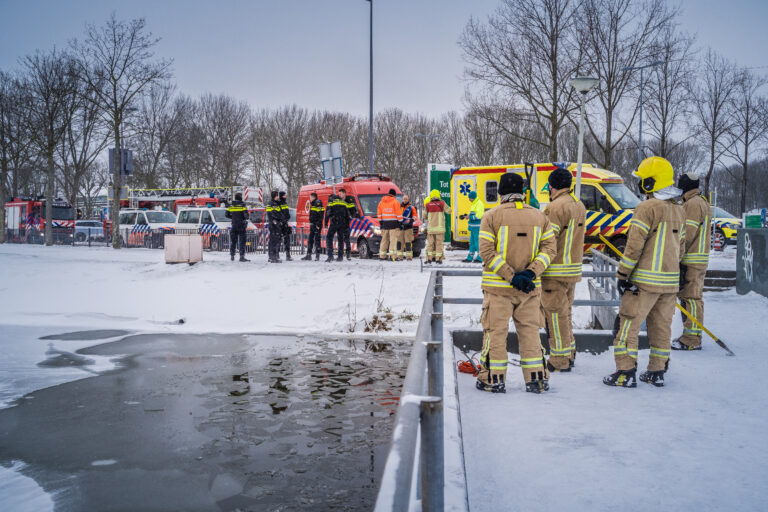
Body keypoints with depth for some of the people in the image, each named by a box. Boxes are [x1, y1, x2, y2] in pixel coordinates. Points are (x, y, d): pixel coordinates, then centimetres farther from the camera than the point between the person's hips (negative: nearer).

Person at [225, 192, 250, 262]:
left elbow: (226, 214, 10)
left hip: (234, 225, 4)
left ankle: (232, 256, 14)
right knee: (242, 241, -2)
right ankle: (242, 256, -9)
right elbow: (246, 215, -13)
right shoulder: (242, 205, -8)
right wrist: (245, 218, 8)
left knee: (233, 241, 12)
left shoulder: (231, 205, 6)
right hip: (241, 225, -4)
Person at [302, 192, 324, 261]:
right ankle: (309, 255, 16)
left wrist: (318, 224, -21)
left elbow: (321, 216, -17)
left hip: (317, 225, -9)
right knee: (310, 240, 11)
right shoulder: (312, 204, 17)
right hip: (312, 224, 9)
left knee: (317, 240, -7)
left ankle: (317, 255, -2)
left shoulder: (318, 204, -12)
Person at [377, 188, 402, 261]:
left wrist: (380, 224, 20)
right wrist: (401, 222, -3)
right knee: (393, 240, -7)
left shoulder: (381, 202, 13)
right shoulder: (395, 202, -5)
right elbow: (398, 213, -8)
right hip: (393, 224, -5)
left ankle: (382, 255, 12)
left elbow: (379, 214, 16)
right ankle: (393, 255, -14)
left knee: (384, 240, 12)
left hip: (384, 224, 6)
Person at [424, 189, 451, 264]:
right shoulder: (442, 204, -3)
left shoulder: (428, 205, 1)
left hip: (430, 228, 1)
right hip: (440, 227, -1)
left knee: (430, 243, 8)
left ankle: (429, 258, 8)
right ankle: (438, 258, 0)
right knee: (439, 243, 2)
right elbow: (449, 211, 9)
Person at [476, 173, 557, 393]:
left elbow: (487, 251, -12)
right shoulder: (539, 216, 7)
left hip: (498, 286, -3)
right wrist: (531, 272, -8)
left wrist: (510, 276, -14)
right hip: (531, 287, 3)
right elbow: (549, 248, 0)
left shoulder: (491, 216, -5)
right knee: (529, 330, 12)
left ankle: (493, 379, 10)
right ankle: (536, 379, 16)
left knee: (495, 330, 5)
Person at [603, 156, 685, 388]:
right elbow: (680, 247, 18)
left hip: (645, 280, -8)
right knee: (661, 326, 13)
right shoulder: (679, 211, 12)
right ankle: (657, 372, 20)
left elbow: (635, 245, -17)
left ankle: (626, 373, -1)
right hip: (670, 281, 8)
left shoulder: (647, 208, -14)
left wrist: (622, 275, -11)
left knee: (629, 324, -1)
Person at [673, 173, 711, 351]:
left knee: (690, 298, -8)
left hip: (691, 261, -11)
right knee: (687, 297, 15)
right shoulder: (701, 202, 21)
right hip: (698, 258, 11)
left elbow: (687, 235, -20)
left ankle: (692, 340, -5)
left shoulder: (693, 204, -14)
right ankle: (691, 336, 23)